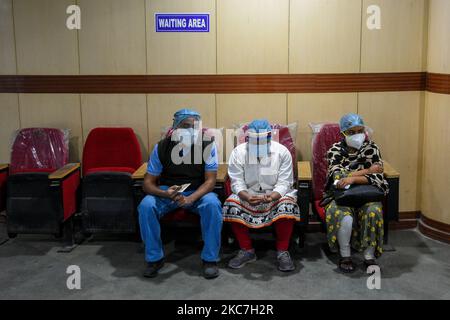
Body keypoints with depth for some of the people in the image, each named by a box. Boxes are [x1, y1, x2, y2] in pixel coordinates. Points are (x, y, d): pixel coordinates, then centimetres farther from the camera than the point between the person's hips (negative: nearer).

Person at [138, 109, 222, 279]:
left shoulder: (208, 146, -13)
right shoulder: (161, 147, -11)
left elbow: (210, 180, -16)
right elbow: (148, 183, -10)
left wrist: (191, 198, -35)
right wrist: (166, 194, -33)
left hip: (198, 192, -1)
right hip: (167, 191, 1)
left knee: (212, 204, -33)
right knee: (145, 206, -28)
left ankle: (210, 259, -16)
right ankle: (154, 258, -10)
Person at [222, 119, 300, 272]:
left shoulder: (282, 152, -10)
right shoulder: (238, 152, -7)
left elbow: (284, 183, -13)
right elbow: (237, 183, -10)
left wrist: (272, 196, -34)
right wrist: (247, 197, -32)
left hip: (276, 194, -1)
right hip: (247, 195, 1)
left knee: (288, 205, -33)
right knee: (231, 204, -27)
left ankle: (282, 251, -14)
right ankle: (247, 250, -10)